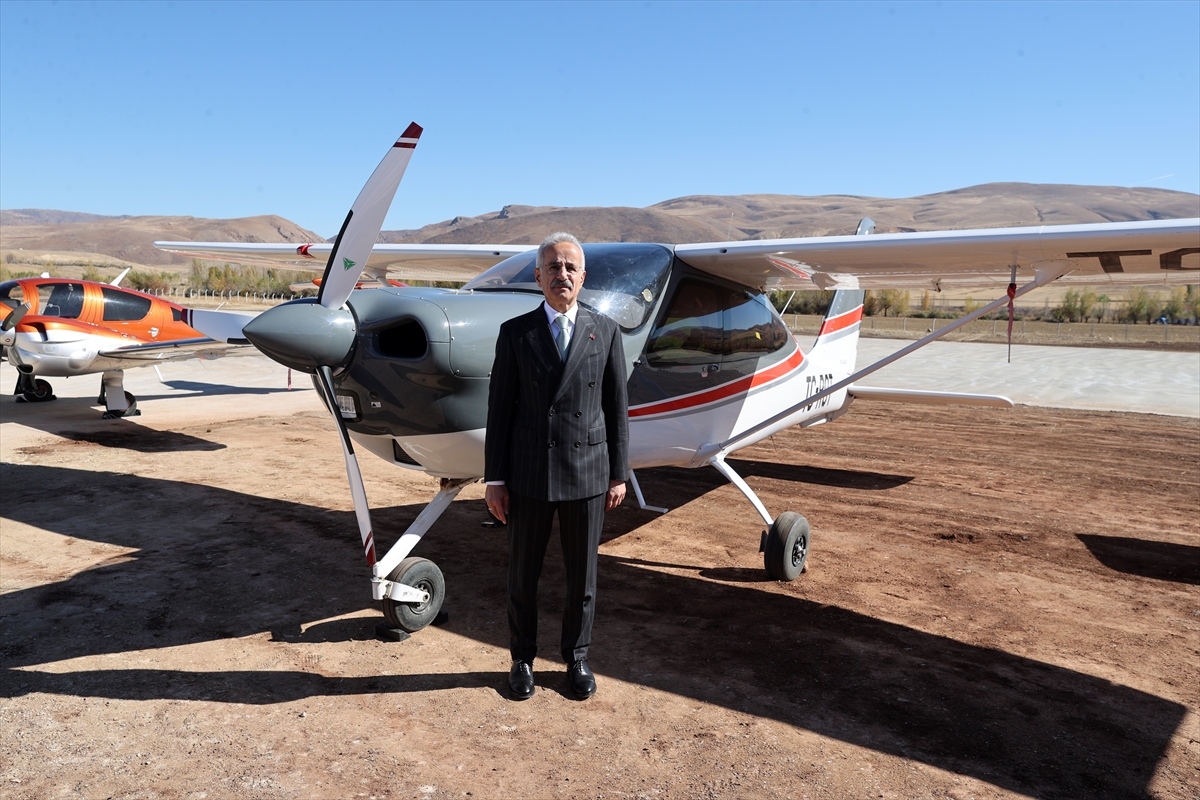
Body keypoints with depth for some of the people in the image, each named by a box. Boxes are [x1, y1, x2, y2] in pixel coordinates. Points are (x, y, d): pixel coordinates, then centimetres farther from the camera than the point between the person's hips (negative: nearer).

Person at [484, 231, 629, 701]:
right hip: (528, 475, 0)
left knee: (582, 576, 12)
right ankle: (523, 659, 32)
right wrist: (493, 480, -3)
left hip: (587, 475, 1)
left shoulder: (605, 332, 2)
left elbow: (616, 408, 4)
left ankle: (577, 659, 32)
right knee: (522, 575, 12)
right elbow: (499, 410, -1)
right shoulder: (514, 333, 0)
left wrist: (618, 476, 3)